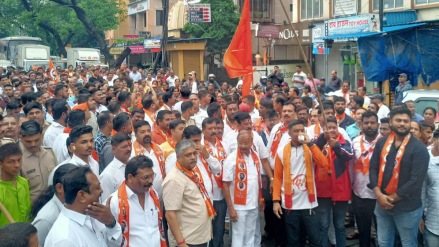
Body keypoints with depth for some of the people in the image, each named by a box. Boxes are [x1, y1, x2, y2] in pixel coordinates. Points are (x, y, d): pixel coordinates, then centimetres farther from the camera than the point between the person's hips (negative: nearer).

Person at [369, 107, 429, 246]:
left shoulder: (419, 148, -12)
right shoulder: (381, 143, 3)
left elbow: (416, 180, -18)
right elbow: (373, 168, 1)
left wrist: (392, 198, -15)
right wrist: (379, 194, -13)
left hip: (407, 209, -4)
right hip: (382, 205, 4)